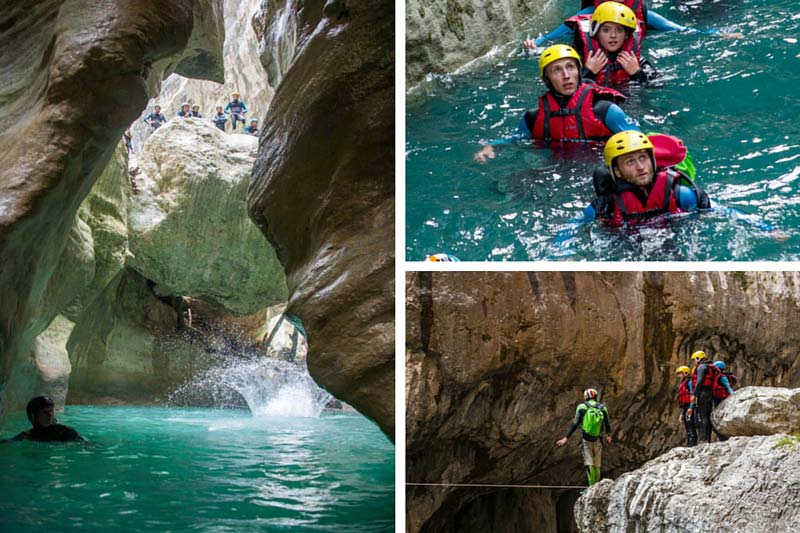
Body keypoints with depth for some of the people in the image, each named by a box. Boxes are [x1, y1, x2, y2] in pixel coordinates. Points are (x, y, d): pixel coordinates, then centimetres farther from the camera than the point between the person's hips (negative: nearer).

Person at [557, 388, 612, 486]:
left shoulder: (581, 407, 0)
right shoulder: (602, 408, 5)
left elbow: (575, 424, -4)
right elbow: (607, 424, 11)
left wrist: (566, 438, 0)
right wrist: (608, 435, 32)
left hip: (586, 439, -2)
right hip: (598, 440, 2)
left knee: (589, 463, -6)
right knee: (597, 465, 9)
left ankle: (591, 485, -18)